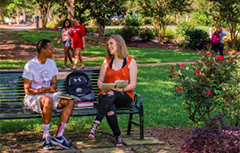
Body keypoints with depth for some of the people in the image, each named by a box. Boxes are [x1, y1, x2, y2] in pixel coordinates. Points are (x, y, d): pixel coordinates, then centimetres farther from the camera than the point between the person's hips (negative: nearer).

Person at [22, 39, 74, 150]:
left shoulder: (52, 63, 7)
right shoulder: (30, 65, -12)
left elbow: (54, 83, 9)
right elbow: (27, 90, -13)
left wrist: (51, 88, -16)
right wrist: (43, 91, -29)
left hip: (49, 94, 6)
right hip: (32, 97, -6)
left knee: (70, 101, -19)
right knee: (48, 100, -40)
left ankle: (58, 136, -20)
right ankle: (46, 136, -24)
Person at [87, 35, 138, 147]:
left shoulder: (130, 62, 7)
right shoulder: (107, 62, 19)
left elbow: (133, 84, -1)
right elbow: (100, 81, 16)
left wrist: (121, 89, -20)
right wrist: (103, 89, -8)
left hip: (124, 96, -2)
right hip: (107, 95, 2)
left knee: (111, 95, -38)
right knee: (110, 108, -35)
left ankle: (95, 125, -43)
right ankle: (118, 136, -29)